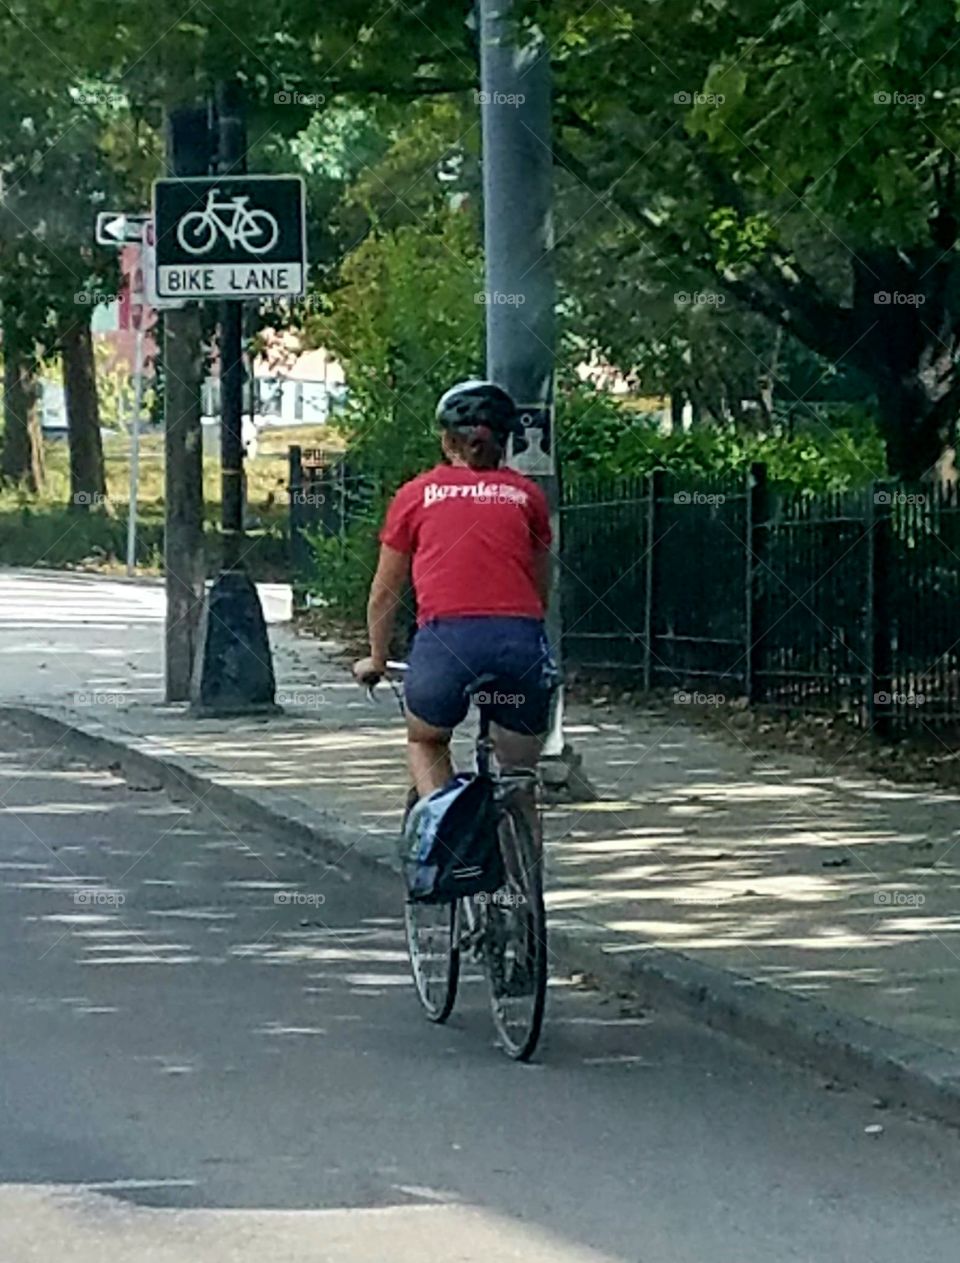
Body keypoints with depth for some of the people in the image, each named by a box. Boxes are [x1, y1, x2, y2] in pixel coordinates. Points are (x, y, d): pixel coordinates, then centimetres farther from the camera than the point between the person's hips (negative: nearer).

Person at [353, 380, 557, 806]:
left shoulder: (417, 494, 15)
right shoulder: (526, 495, 17)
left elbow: (385, 593, 24)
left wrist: (376, 659, 40)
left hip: (445, 639, -1)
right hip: (520, 639, 1)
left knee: (425, 744, 26)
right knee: (519, 775, 18)